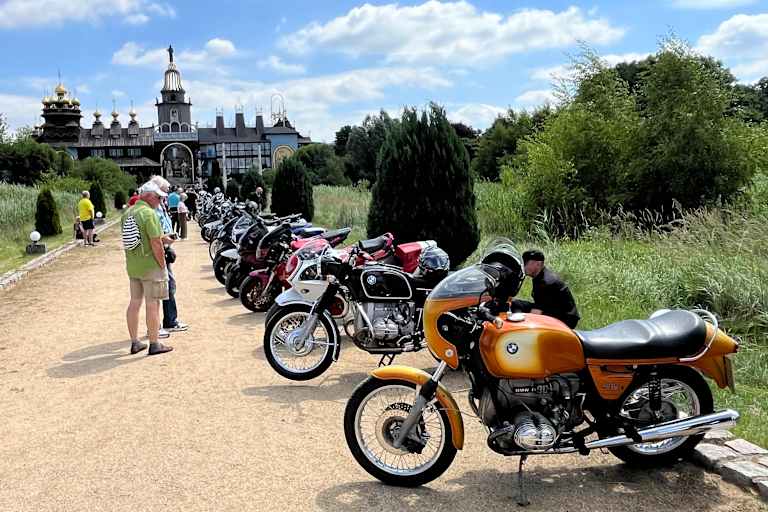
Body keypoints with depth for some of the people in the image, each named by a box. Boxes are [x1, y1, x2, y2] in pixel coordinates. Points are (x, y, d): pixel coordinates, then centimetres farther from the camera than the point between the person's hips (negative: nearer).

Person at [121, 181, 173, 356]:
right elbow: (156, 243, -20)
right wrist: (163, 265, -12)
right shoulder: (149, 213, -17)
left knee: (134, 302, 13)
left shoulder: (127, 213, 10)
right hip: (151, 266, -8)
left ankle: (135, 342, 20)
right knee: (152, 304, -1)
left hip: (132, 267, 8)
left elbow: (127, 241, 15)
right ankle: (154, 344, 6)